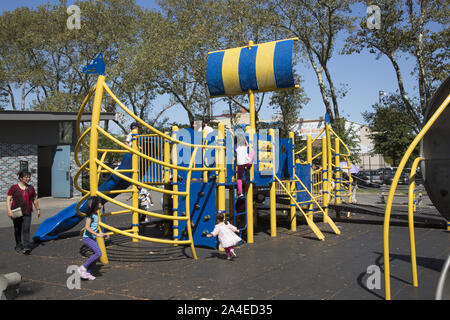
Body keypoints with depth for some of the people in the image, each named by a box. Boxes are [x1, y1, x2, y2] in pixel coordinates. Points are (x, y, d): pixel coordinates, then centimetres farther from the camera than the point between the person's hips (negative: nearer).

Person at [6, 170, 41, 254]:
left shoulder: (30, 188, 8)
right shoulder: (14, 187, -1)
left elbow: (35, 199, 18)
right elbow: (8, 199, -5)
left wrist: (38, 209, 21)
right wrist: (9, 210, -17)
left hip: (27, 213, 1)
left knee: (26, 229, -11)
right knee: (17, 230, 11)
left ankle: (26, 247, -15)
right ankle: (18, 246, 27)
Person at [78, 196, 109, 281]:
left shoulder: (96, 214, 12)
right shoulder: (90, 215, -15)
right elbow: (87, 227, -24)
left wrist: (102, 234, 16)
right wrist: (97, 234, -27)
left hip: (93, 238, 9)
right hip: (87, 238, -9)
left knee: (96, 255, 4)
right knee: (98, 253, -19)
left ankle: (87, 272, 12)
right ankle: (82, 268, -9)